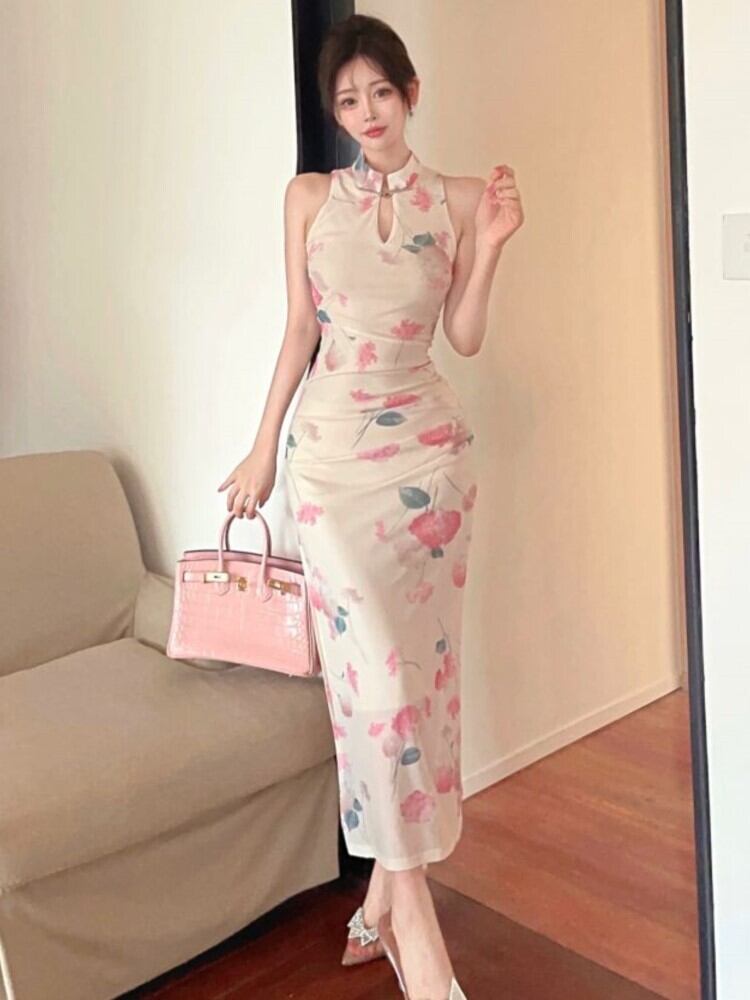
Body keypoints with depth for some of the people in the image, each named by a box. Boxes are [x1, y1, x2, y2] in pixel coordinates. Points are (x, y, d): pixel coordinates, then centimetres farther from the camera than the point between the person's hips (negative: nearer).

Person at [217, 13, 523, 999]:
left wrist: (491, 245, -9)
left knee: (420, 660, 2)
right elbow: (301, 327, 9)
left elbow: (466, 337, 4)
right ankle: (414, 919, 0)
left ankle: (383, 896, 18)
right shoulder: (309, 197, 8)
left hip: (429, 445, 1)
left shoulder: (459, 199, 6)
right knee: (375, 661, -10)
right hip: (333, 447, 0)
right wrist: (263, 447, 8)